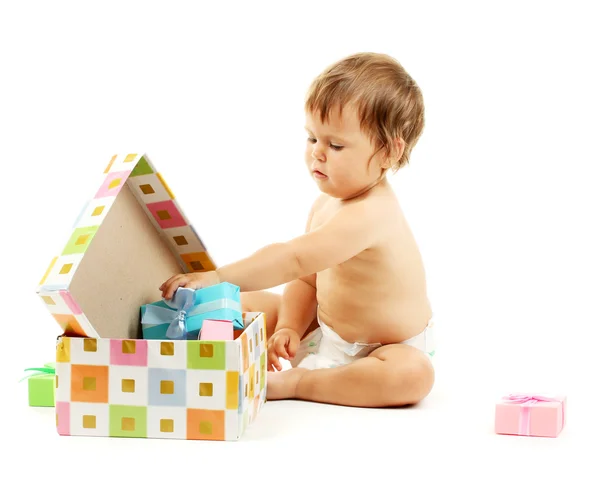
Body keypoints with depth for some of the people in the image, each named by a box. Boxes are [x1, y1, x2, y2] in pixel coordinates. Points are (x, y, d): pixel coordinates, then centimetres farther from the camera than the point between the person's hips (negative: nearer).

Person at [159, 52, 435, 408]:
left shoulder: (369, 214, -31)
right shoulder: (326, 205, 0)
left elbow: (294, 258, -40)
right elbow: (306, 280, 5)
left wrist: (217, 277, -44)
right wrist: (288, 329, -13)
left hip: (386, 352, -8)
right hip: (326, 331, 8)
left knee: (415, 373, -40)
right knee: (247, 303, 10)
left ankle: (293, 383, -29)